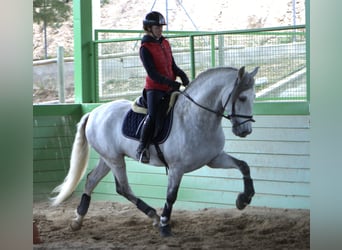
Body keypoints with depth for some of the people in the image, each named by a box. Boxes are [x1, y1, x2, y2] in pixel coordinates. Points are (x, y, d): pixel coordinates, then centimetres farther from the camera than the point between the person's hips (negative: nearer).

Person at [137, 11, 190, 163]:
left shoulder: (165, 43, 14)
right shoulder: (145, 48, -8)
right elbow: (152, 73, -16)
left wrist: (183, 76, -2)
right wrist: (172, 83, -24)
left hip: (170, 88, 7)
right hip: (154, 88, -7)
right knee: (153, 116, -24)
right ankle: (142, 148, -13)